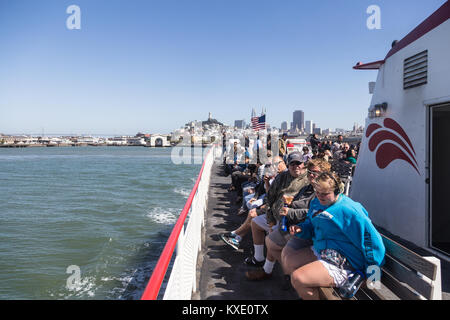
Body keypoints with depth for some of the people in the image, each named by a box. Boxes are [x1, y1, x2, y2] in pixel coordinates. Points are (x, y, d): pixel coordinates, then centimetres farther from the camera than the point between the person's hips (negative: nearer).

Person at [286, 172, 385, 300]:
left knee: (297, 279, -21)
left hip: (342, 263, -9)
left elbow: (371, 240, -20)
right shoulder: (316, 202, 6)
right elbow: (310, 225, 22)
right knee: (289, 263, 12)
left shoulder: (349, 210, -22)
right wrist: (300, 229, -1)